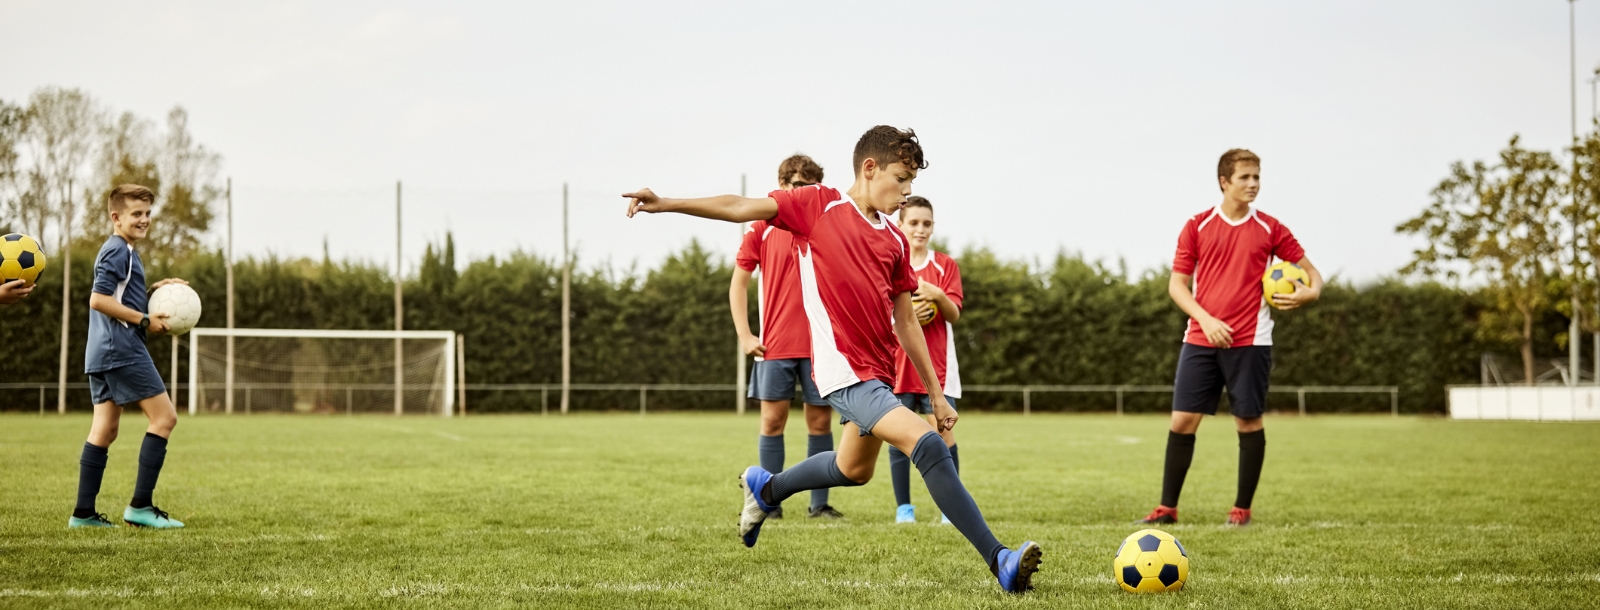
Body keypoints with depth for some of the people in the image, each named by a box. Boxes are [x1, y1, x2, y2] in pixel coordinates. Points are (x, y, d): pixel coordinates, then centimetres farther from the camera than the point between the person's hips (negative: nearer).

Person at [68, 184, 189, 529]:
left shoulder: (118, 251, 21)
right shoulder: (119, 251, -10)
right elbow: (98, 300, -19)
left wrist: (154, 291, 13)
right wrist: (145, 320, -15)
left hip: (102, 354, 10)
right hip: (122, 349, -10)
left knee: (104, 429, 8)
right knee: (165, 416, -8)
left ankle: (83, 513, 6)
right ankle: (140, 506, -10)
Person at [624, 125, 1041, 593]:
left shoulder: (894, 241, 12)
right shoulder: (820, 205, -3)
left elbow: (906, 323, 16)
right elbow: (742, 208, -6)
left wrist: (936, 394, 15)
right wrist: (666, 204, -13)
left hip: (878, 370, 8)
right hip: (844, 366, -8)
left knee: (855, 469, 25)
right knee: (926, 444, -23)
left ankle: (764, 489, 51)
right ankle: (998, 560, -24)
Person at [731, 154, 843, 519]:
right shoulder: (762, 229, 3)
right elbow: (738, 283, 6)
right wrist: (744, 336, -2)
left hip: (820, 344, 1)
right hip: (775, 346, -1)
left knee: (820, 421, 2)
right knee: (772, 420, -1)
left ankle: (819, 504, 9)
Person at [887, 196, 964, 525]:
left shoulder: (945, 265, 5)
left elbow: (954, 314, -3)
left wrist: (938, 296, -24)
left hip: (937, 364, -1)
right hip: (898, 361, 1)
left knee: (944, 432, -8)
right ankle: (904, 507, 9)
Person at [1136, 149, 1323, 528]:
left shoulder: (1269, 229, 4)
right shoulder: (1198, 227, 4)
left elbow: (1309, 270, 10)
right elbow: (1177, 283, 4)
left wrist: (1310, 292, -14)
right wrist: (1206, 320, -10)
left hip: (1249, 341, -1)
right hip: (1200, 339, 1)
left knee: (1249, 422, 1)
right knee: (1182, 420, -2)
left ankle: (1242, 509, 13)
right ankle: (1168, 508, 7)